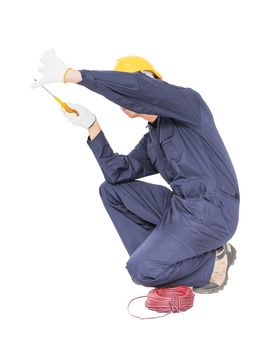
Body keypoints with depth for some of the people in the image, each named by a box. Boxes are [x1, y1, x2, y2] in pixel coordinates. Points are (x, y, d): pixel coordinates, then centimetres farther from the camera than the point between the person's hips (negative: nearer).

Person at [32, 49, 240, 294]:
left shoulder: (189, 102, -7)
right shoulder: (151, 140, 18)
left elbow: (134, 86, -25)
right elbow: (118, 173, 7)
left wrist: (71, 75, -25)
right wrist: (92, 126, 1)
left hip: (212, 211, -8)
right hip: (181, 207, 9)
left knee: (142, 270, -19)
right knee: (112, 190, 7)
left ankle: (210, 263, 3)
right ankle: (156, 256, 6)